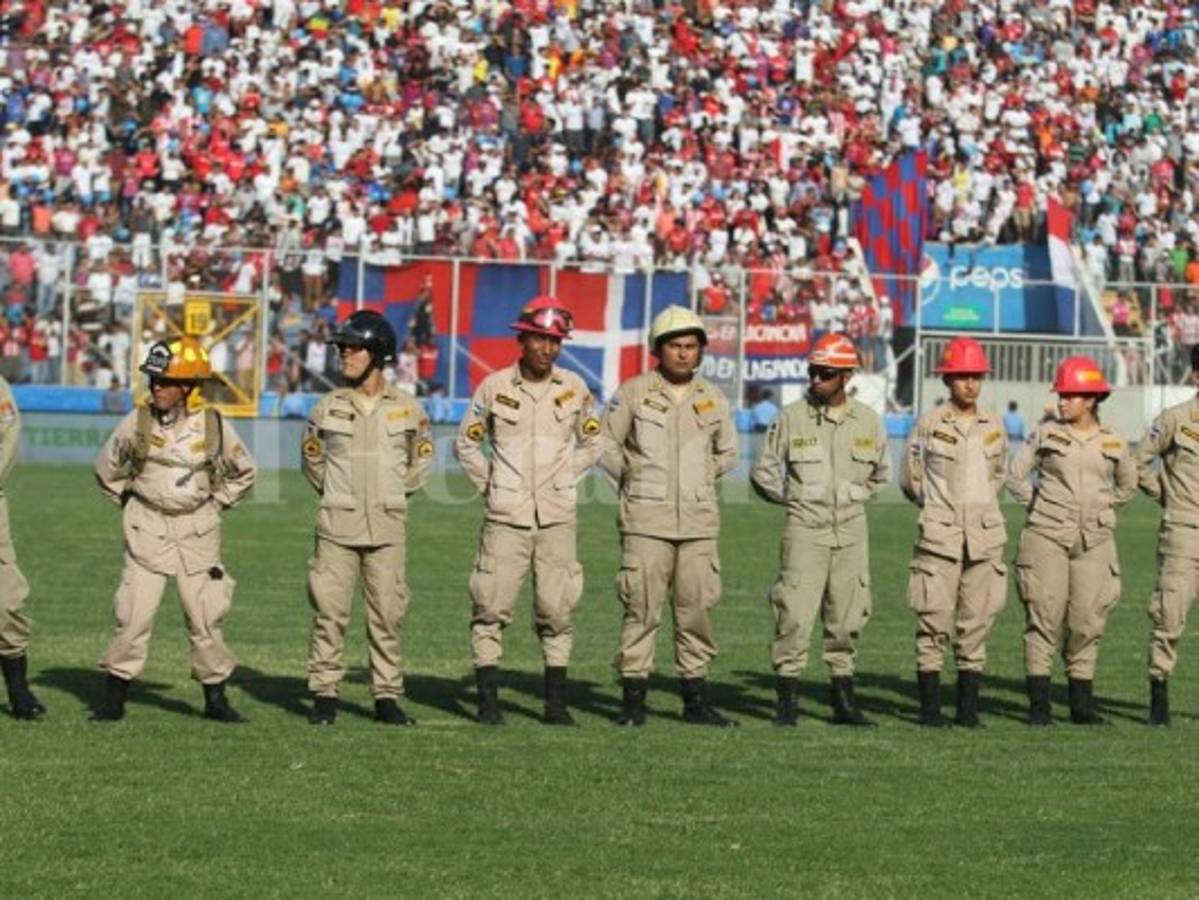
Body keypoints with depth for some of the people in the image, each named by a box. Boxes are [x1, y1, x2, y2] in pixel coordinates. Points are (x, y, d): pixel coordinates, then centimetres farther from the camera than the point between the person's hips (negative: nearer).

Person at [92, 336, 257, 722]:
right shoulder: (137, 423, -4)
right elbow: (107, 468, 12)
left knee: (205, 616, 4)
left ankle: (215, 698, 14)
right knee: (134, 614, -6)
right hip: (148, 528, -1)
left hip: (197, 530, 1)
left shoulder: (213, 426, -3)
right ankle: (114, 697, 1)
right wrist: (128, 501, 8)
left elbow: (244, 473, 13)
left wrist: (216, 504, 7)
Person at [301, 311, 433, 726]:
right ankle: (325, 695, 2)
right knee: (329, 611, -4)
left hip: (387, 525, 0)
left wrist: (397, 493, 11)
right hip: (337, 524, 0)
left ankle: (387, 697, 9)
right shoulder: (328, 407, 3)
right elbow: (311, 456, 18)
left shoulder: (407, 408, 2)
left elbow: (421, 457, 17)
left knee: (388, 613, 2)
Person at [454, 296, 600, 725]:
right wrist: (490, 483, 2)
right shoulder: (494, 386, 0)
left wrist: (564, 479, 7)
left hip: (557, 517, 2)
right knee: (492, 608, -4)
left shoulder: (574, 388, 4)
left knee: (557, 610, 2)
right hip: (506, 515, -2)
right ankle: (488, 699, 1)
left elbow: (591, 443, 18)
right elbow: (466, 443, 10)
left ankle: (556, 702, 9)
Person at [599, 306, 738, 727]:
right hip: (646, 520, -3)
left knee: (696, 607, 4)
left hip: (698, 520, 3)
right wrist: (633, 479, 4)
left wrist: (699, 482, 14)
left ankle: (695, 699, 10)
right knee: (642, 608, -6)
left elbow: (727, 453, 24)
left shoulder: (713, 399, 10)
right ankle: (633, 699, -1)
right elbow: (606, 444, 8)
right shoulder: (633, 392, 0)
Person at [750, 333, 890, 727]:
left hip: (851, 530, 3)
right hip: (806, 529, -3)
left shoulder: (867, 421, 6)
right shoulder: (792, 417, -1)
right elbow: (763, 472, 7)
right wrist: (791, 498, 4)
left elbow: (880, 475, 21)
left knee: (847, 619, 6)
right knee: (794, 615, -9)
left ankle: (844, 700, 14)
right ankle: (787, 701, -4)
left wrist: (853, 497, 10)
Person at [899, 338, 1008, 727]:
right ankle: (930, 706, 0)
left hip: (985, 536, 3)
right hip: (939, 535, -3)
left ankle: (968, 706, 9)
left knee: (977, 622, 4)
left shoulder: (993, 426, 8)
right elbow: (910, 477, 9)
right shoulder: (930, 424, -2)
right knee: (934, 620, -5)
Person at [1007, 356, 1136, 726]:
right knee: (1044, 616, -5)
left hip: (1094, 541, 2)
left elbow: (1127, 484, 21)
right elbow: (1016, 474, 9)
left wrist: (1101, 509, 13)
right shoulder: (1047, 434, 2)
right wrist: (1035, 505, 4)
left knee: (1088, 620, 2)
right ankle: (1039, 705, -3)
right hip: (1047, 538, -2)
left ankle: (1082, 703, 10)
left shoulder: (1112, 442, 6)